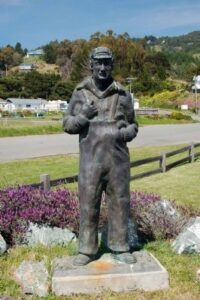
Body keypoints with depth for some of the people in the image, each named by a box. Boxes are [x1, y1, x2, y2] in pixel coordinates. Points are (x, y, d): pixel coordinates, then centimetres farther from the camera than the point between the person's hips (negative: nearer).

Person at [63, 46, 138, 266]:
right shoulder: (80, 93, 4)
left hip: (118, 158, 1)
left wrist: (125, 133, -8)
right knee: (88, 204, 4)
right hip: (91, 159, -1)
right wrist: (82, 117, -12)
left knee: (120, 203, 7)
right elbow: (67, 124, 7)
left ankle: (120, 248, 23)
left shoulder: (122, 94, 6)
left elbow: (132, 125, 14)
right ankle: (87, 250, 18)